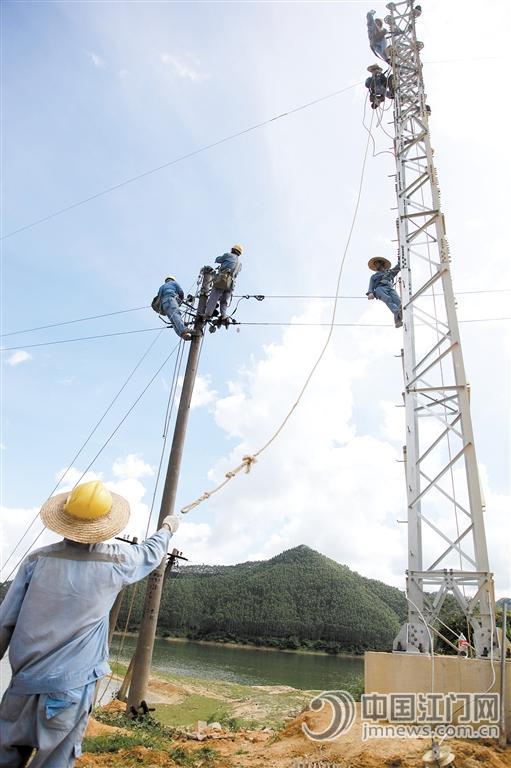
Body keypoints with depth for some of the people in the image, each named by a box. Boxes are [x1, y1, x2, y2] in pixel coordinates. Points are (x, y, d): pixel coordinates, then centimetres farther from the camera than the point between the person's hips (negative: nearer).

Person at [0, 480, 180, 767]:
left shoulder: (38, 559, -8)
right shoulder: (115, 560, -10)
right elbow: (152, 552, 10)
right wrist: (168, 527, 29)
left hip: (25, 683, 3)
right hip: (72, 687, -3)